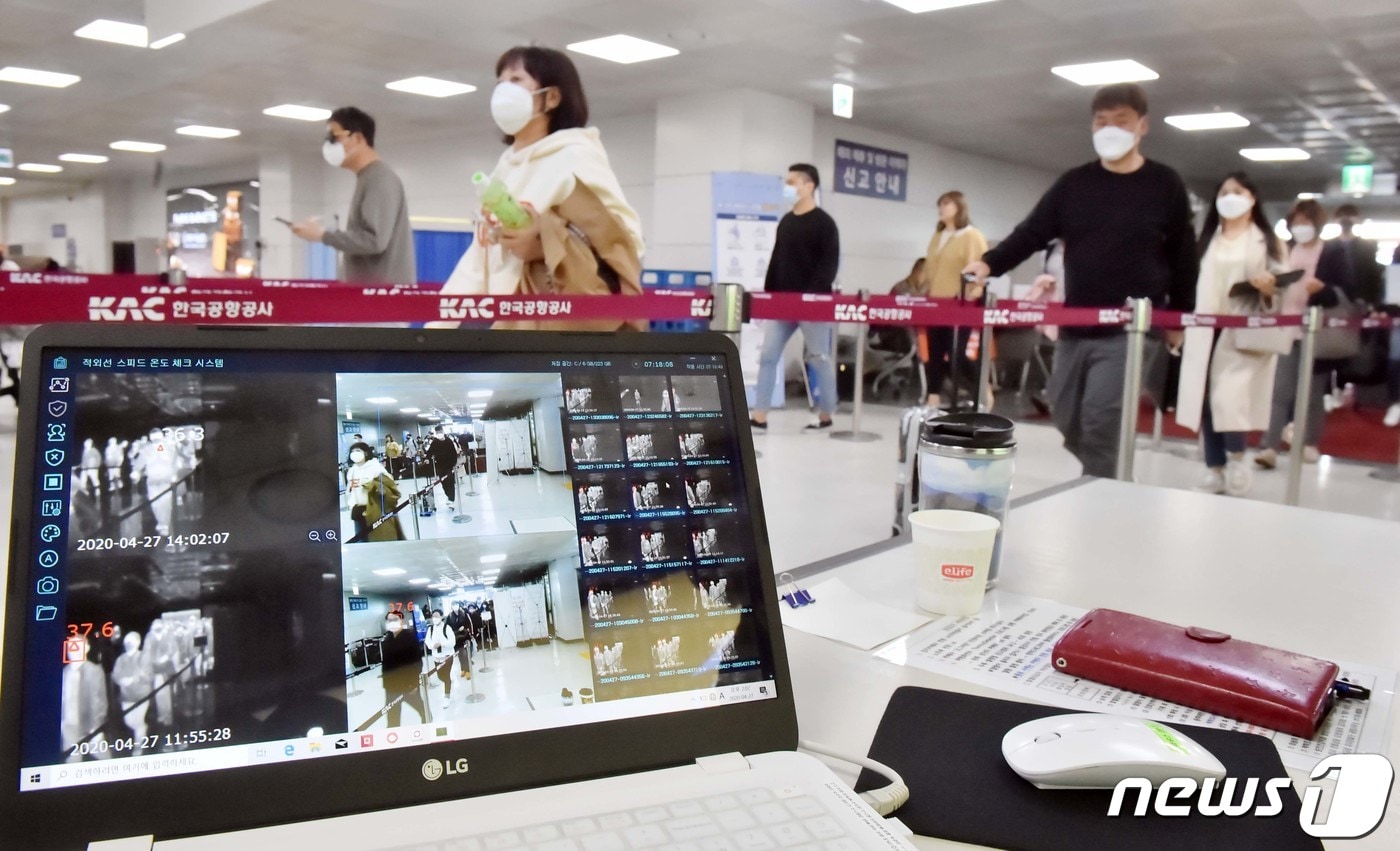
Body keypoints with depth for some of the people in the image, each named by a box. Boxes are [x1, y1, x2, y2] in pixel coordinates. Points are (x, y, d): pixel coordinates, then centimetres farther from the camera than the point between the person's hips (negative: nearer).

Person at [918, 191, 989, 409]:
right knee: (935, 353, 6)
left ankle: (981, 393, 5)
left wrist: (973, 293, -18)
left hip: (960, 304, -7)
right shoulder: (937, 236, 18)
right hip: (936, 302, 7)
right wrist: (925, 290, 14)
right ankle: (934, 398, 11)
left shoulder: (972, 236, -3)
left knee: (955, 354, -9)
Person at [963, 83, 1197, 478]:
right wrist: (989, 264, -16)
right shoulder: (1073, 183, 8)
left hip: (1132, 331, -4)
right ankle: (1103, 478, 32)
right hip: (1075, 327, 4)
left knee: (1099, 421, -13)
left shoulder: (1165, 185, 2)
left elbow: (1183, 259, 6)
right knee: (1065, 417, 10)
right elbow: (1031, 233, 1)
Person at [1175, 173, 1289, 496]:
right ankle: (1214, 471, 11)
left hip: (1246, 330, -4)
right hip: (1206, 330, 4)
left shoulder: (1267, 240, 7)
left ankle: (1236, 459, 6)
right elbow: (1193, 280, 15)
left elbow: (1283, 285, 3)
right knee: (1204, 399, 1)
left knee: (1229, 397, -17)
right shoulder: (1207, 240, 17)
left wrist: (1269, 288, -18)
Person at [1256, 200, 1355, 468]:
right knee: (1280, 391, -5)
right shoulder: (1287, 250, 14)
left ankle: (1310, 444, 19)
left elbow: (1346, 291, -5)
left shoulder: (1335, 251, 2)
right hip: (1286, 331, 3)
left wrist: (1322, 289, -22)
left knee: (1312, 392, 7)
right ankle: (1270, 447, -11)